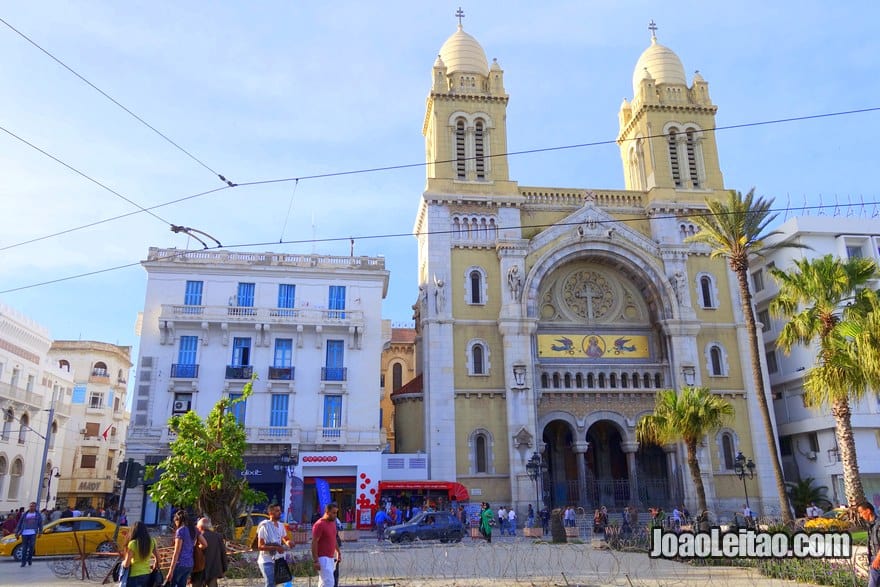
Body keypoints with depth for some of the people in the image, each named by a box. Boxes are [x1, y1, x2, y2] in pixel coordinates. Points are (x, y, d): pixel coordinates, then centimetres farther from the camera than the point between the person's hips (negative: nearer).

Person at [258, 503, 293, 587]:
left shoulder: (281, 525, 5)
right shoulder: (265, 526, -16)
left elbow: (285, 538, 18)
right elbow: (260, 546, -19)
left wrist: (288, 542, -5)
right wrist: (275, 548, -29)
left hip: (276, 560, 7)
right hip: (266, 561, -7)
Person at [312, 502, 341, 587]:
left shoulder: (333, 522, 11)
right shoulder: (319, 524, -16)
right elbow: (314, 543, -19)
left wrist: (338, 552, 20)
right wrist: (315, 561, -22)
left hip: (331, 558, 9)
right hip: (323, 558, -9)